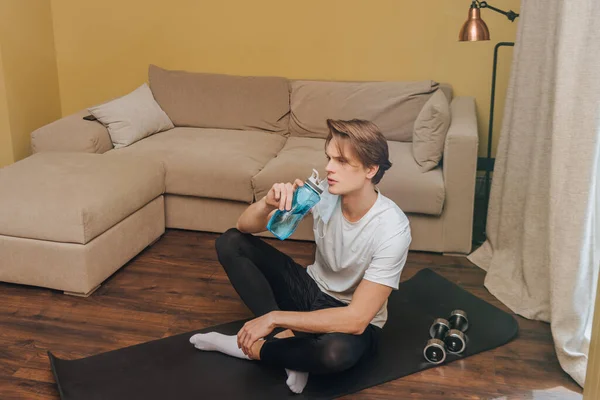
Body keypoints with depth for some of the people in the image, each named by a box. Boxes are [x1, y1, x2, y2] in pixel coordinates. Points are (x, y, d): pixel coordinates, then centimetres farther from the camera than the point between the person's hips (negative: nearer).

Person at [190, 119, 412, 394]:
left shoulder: (392, 229, -29)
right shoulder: (322, 193, -16)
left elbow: (356, 319, -31)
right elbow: (245, 226, -10)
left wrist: (274, 318, -31)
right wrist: (268, 204, -34)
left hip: (355, 319, -4)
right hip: (312, 290, 5)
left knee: (338, 352, -42)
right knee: (230, 242, -10)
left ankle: (250, 348, -13)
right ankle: (286, 339, -16)